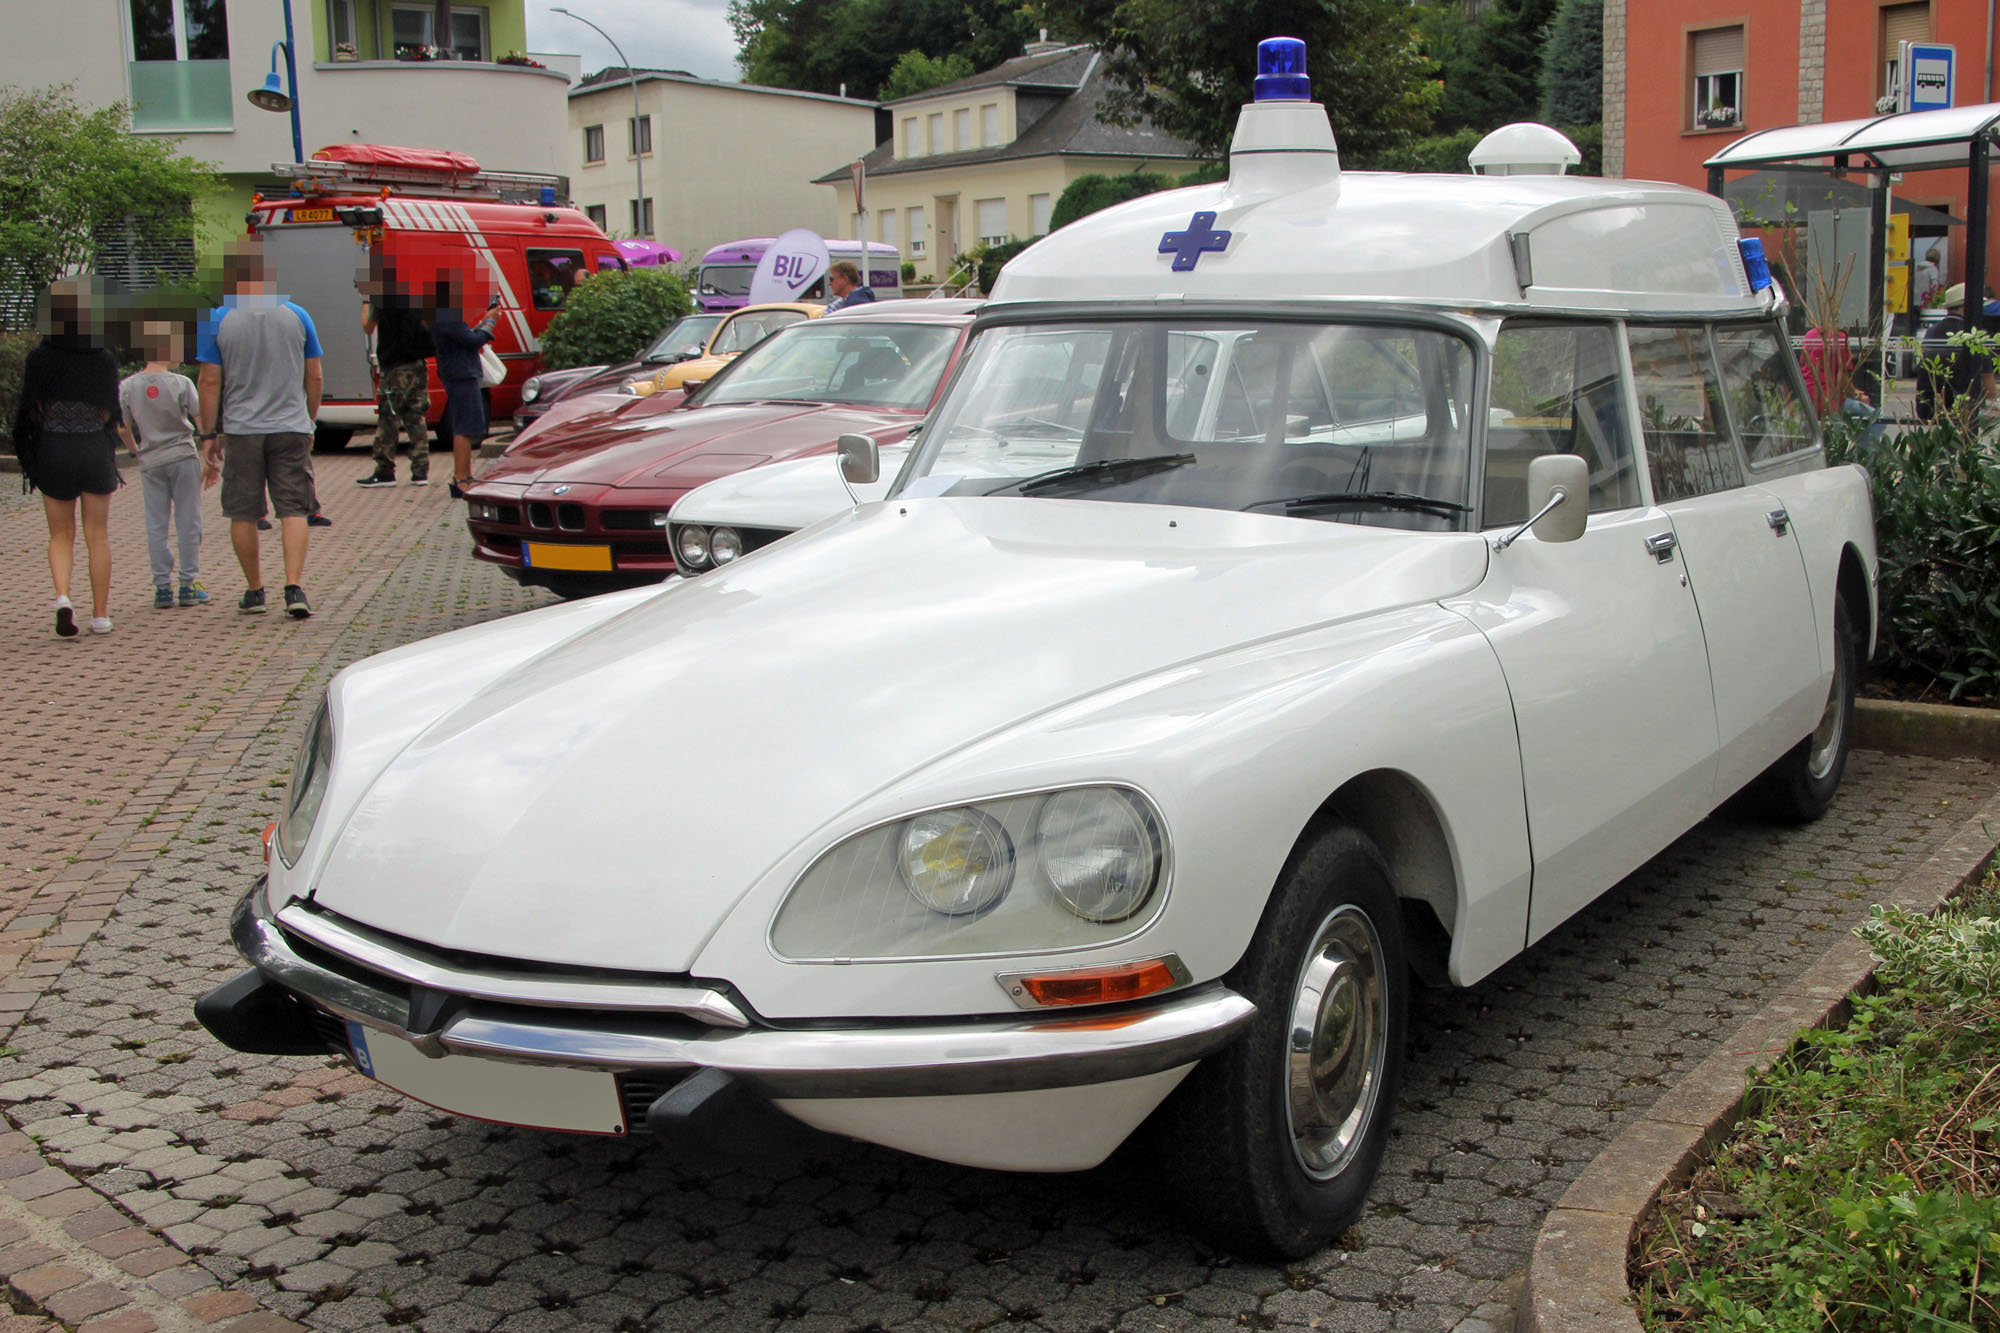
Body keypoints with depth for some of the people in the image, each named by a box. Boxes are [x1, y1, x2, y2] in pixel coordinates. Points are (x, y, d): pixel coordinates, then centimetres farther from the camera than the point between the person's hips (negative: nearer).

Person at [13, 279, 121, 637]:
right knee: (97, 537, 9)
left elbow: (32, 412, -4)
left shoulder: (39, 359, -7)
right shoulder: (104, 359, -5)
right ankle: (100, 614, 8)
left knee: (61, 535, 12)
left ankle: (62, 596, -11)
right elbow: (109, 413, -2)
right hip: (95, 450, 0)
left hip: (53, 450, 0)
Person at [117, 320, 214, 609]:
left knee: (156, 526, 7)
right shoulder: (181, 384, -8)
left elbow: (122, 429, 5)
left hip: (150, 462, 3)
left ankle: (162, 587, 6)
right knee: (188, 523, 5)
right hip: (183, 457, -3)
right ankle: (188, 585, 6)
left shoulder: (127, 387, 0)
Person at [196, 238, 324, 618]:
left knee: (243, 514, 10)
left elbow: (209, 382, -4)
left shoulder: (216, 320, -3)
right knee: (294, 510, 1)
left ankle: (254, 591, 17)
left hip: (242, 430, -1)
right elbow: (314, 378, 6)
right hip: (291, 428, 1)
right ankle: (294, 589, -12)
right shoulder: (296, 315, 2)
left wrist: (209, 434, 4)